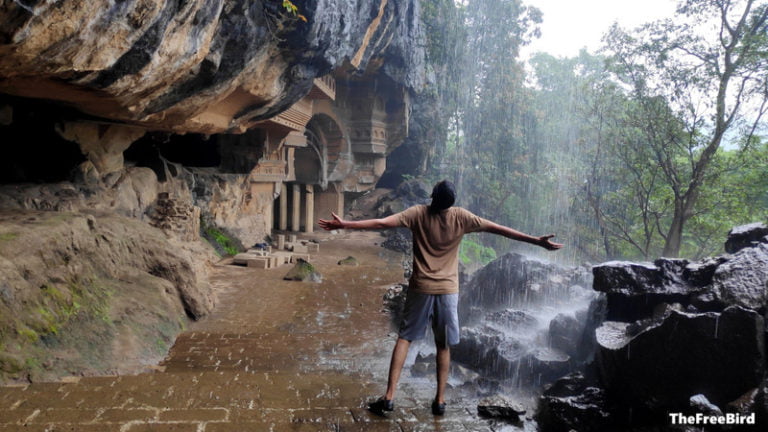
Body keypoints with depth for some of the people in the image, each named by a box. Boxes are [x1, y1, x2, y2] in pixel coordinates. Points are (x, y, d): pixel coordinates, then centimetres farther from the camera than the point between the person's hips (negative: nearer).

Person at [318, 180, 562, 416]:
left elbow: (380, 223, -12)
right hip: (448, 290, 0)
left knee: (404, 338, 8)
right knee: (443, 346, 12)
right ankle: (440, 400, 16)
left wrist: (343, 225, -7)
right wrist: (537, 241, 0)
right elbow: (498, 229, -5)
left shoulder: (417, 214, -7)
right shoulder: (461, 217, -7)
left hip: (420, 288, 0)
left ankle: (389, 396, 5)